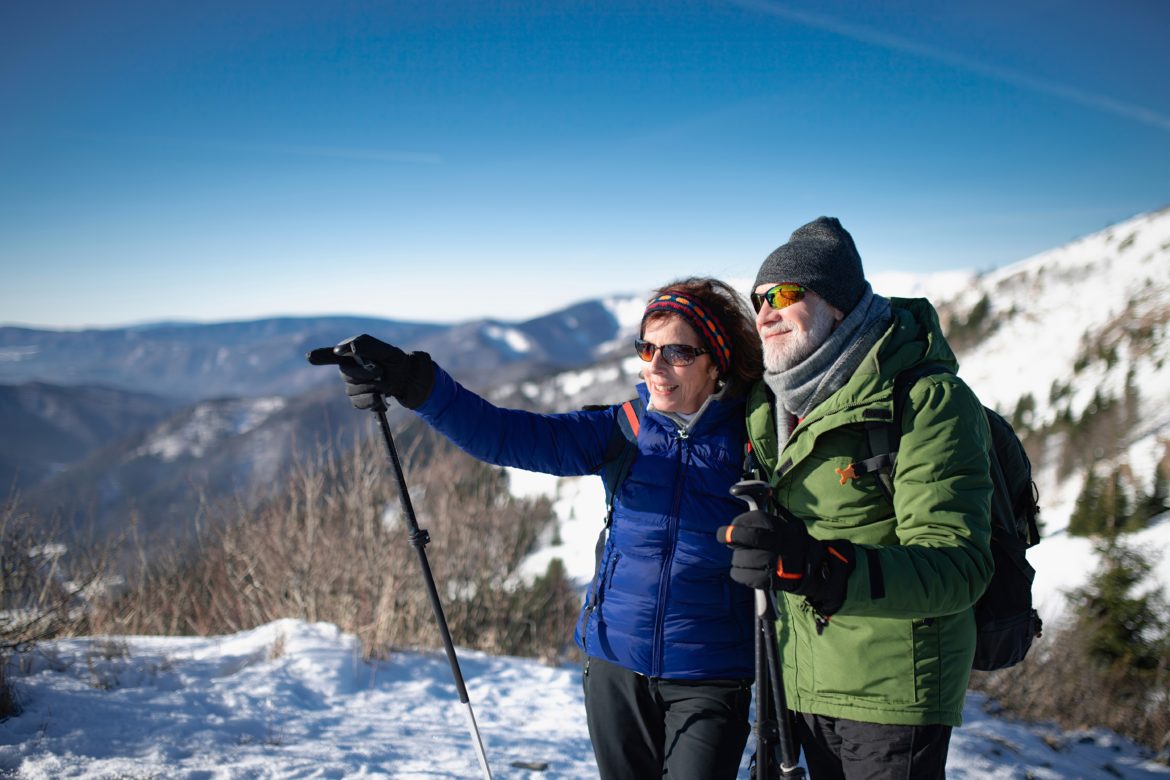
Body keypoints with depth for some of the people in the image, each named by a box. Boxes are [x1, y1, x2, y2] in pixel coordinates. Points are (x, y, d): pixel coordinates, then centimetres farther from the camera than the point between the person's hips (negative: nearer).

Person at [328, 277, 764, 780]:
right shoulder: (623, 428, 0)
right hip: (616, 666, 4)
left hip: (709, 677, -3)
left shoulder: (752, 438, -7)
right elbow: (512, 435, -10)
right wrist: (413, 382, -20)